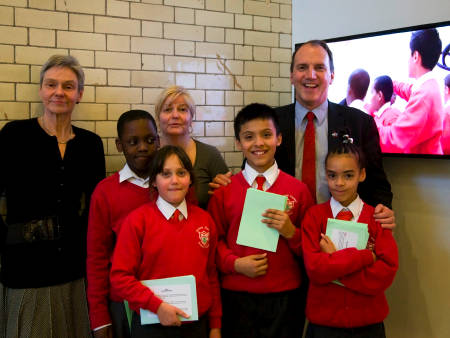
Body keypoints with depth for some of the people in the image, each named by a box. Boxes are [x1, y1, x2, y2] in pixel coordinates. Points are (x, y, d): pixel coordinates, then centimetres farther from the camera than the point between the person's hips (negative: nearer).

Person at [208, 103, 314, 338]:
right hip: (236, 294, 0)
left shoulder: (297, 190, 0)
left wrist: (291, 232, -12)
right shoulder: (224, 190, 0)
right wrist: (234, 263, -10)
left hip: (284, 294, 0)